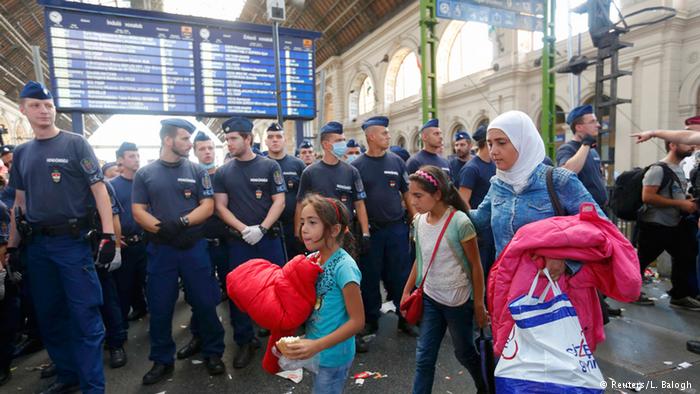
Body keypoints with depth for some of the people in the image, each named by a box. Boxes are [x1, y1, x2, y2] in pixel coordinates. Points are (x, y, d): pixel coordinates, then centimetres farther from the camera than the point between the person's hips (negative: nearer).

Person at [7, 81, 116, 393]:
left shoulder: (75, 144, -2)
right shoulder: (21, 153, 13)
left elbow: (98, 189, -8)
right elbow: (20, 203, 17)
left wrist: (108, 234, -17)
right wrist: (12, 246, 13)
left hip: (72, 241, -5)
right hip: (36, 245, 6)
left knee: (85, 315, -3)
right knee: (48, 315, 13)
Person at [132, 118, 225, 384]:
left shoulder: (197, 171, 4)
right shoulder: (144, 174, 5)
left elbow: (208, 206, -2)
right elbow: (138, 211, 0)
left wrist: (182, 222, -18)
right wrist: (161, 228, -18)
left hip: (194, 246, 0)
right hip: (160, 248, 1)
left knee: (205, 302, 4)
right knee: (159, 307, 8)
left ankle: (213, 353, 21)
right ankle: (162, 361, 25)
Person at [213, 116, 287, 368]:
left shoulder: (270, 166, 0)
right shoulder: (223, 172, 6)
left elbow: (279, 201, -4)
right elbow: (220, 206, 2)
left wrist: (261, 228, -15)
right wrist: (244, 228, -12)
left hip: (268, 237, -1)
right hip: (238, 241, 2)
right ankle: (245, 341, 22)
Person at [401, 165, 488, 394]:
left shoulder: (459, 222, -21)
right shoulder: (419, 221, -4)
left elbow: (475, 266, -13)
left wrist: (479, 305, -9)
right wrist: (407, 291, 10)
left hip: (458, 301, -4)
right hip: (430, 299, 4)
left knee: (464, 352, 18)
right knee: (424, 357, 6)